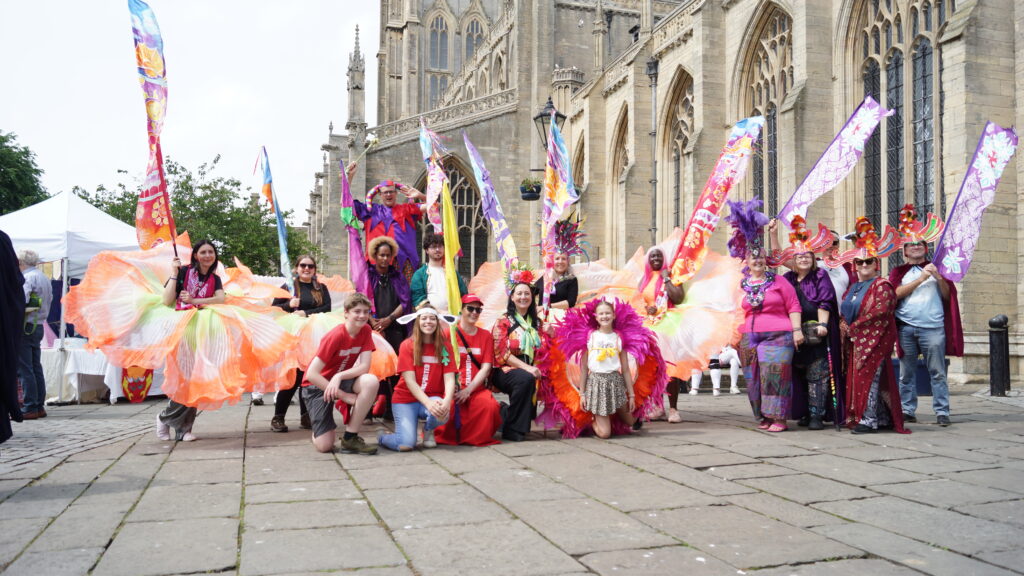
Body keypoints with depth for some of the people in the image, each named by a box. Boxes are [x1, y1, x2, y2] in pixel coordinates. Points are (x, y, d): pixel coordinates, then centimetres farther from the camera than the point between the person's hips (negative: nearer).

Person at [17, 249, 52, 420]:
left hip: (25, 327, -9)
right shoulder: (44, 278, 16)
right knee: (36, 368, 11)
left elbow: (21, 299, -24)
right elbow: (49, 299, 16)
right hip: (39, 326, 9)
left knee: (25, 369, -6)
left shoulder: (27, 277, -11)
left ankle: (30, 408, -6)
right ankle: (40, 407, 13)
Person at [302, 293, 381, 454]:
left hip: (341, 379, 5)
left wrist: (339, 377, -33)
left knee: (371, 381, -31)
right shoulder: (336, 336, -24)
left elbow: (364, 367, -16)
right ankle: (318, 430, 25)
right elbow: (311, 374, -26)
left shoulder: (365, 331, -7)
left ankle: (350, 437, -17)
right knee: (324, 446, -15)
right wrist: (343, 395, -24)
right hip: (317, 384, -5)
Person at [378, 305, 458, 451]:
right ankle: (382, 437, 14)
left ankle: (428, 430, 4)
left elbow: (449, 379, -7)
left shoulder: (445, 347, 2)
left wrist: (447, 401, -28)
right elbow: (410, 381, -13)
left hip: (433, 397, 2)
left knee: (442, 414, -35)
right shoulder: (407, 345, -5)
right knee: (405, 444, -24)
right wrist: (428, 403, -28)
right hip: (406, 399, -2)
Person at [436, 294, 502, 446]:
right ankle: (451, 435, -2)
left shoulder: (485, 335, 14)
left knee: (490, 404, -31)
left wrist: (468, 390, -10)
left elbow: (486, 368, 4)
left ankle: (480, 437, 0)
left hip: (477, 388, 3)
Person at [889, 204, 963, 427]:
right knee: (907, 372, 4)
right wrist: (921, 279, -9)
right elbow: (897, 293, -6)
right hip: (906, 327, 0)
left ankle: (942, 411, 2)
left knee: (937, 372, -2)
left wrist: (938, 278, -7)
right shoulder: (898, 271, 12)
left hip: (933, 327, 0)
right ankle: (907, 410, 11)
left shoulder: (935, 267, 15)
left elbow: (948, 295, 8)